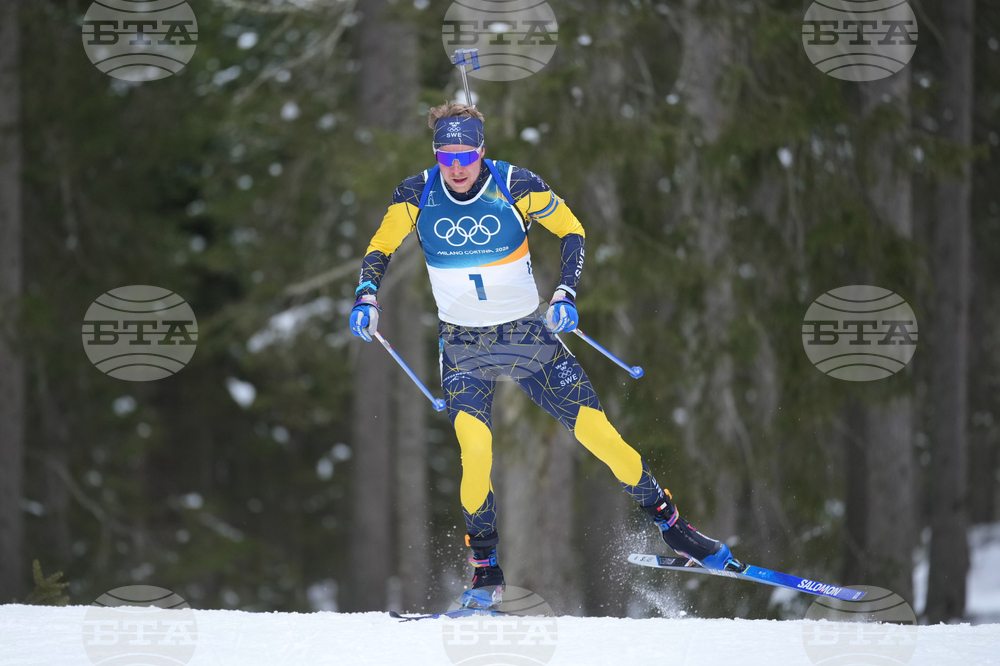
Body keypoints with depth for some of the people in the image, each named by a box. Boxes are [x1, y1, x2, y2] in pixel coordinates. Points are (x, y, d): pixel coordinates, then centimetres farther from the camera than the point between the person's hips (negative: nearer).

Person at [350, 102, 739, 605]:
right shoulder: (417, 195, -9)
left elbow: (571, 231, -1)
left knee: (598, 432, -6)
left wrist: (565, 295, -14)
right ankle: (485, 569, -9)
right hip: (464, 346, 0)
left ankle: (672, 527, 11)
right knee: (475, 446, -24)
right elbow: (379, 250, 4)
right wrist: (367, 297, -14)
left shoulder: (514, 186, -13)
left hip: (529, 337, 0)